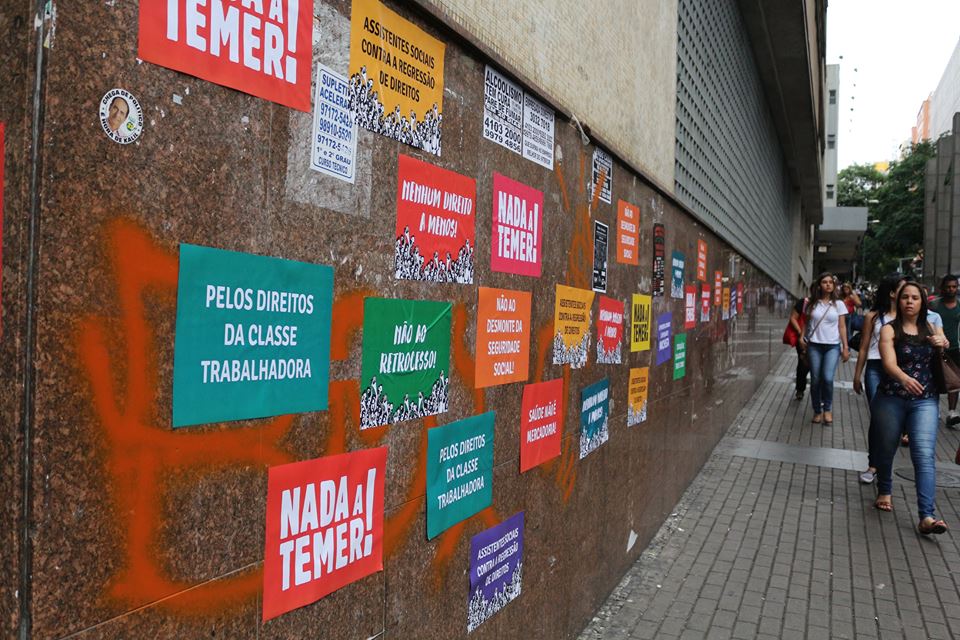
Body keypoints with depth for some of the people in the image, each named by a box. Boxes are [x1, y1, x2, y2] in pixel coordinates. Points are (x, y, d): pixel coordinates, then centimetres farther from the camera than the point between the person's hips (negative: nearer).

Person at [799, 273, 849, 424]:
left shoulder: (838, 304, 3)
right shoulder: (812, 303, 5)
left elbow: (842, 326, 3)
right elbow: (807, 322, 11)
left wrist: (845, 347, -1)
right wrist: (802, 337, -4)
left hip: (832, 346, -1)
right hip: (814, 345, 1)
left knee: (827, 378, -15)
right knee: (815, 380, 2)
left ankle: (827, 408, 8)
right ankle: (817, 410, 18)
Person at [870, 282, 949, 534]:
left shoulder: (931, 329, 9)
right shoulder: (889, 329, -3)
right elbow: (889, 363, -18)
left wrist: (943, 344, -3)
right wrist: (904, 378, -40)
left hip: (925, 401, 1)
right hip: (891, 399, -1)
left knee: (925, 455, -12)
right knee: (886, 450, 13)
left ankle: (927, 516, -16)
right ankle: (885, 491, 39)